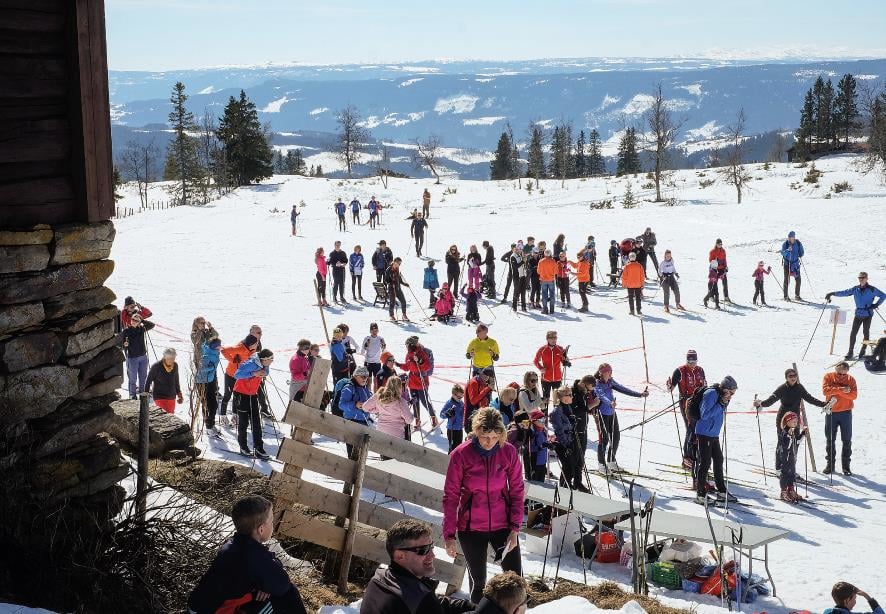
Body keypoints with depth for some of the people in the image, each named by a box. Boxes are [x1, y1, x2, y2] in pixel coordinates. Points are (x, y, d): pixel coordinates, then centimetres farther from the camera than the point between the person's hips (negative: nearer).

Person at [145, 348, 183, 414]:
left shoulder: (175, 365, -1)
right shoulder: (156, 366, -14)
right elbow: (148, 381, -4)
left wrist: (179, 393, 21)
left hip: (171, 397, 5)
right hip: (159, 397, -5)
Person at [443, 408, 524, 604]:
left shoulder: (509, 452, -8)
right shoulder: (461, 454, -12)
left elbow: (517, 491, -1)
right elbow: (450, 497, -6)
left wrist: (515, 528, -7)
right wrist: (449, 535, -6)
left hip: (503, 526, 1)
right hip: (471, 528, -1)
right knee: (478, 581, 9)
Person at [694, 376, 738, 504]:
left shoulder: (721, 395, 8)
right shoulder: (711, 394, -19)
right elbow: (704, 415, -25)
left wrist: (725, 404, 1)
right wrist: (721, 404, -23)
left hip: (714, 434, 10)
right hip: (704, 434, -10)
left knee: (718, 460, 15)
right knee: (705, 463, -6)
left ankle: (722, 492, 25)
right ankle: (701, 494, 1)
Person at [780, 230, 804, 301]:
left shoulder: (798, 243, -4)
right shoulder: (785, 244, -10)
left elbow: (801, 252, 7)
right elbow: (782, 253, -18)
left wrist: (800, 256, -12)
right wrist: (788, 250, -35)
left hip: (795, 263, 3)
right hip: (787, 263, -3)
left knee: (798, 279, 2)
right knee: (786, 279, -4)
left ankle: (797, 296, 16)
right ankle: (786, 296, 2)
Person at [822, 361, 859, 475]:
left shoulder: (850, 379, -1)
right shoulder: (828, 377, -1)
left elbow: (854, 395, -13)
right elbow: (825, 390, -17)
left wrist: (837, 392, -22)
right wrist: (842, 389, -25)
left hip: (846, 413, 0)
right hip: (831, 413, 0)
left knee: (847, 440, 2)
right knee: (830, 440, 8)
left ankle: (846, 465, 9)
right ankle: (830, 464, 17)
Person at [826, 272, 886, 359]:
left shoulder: (872, 289, -5)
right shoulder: (855, 289, 4)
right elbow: (845, 292, 1)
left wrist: (876, 305, -6)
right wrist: (832, 293, -9)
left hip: (868, 314, -3)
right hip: (858, 314, 3)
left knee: (866, 333, 5)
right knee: (853, 333, -3)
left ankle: (863, 351, 19)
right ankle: (850, 352, 2)